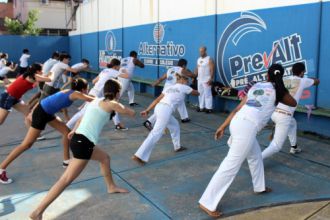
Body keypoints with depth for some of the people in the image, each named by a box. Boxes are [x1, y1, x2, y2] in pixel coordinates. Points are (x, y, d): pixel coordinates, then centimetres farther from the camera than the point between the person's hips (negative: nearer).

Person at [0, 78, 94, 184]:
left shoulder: (70, 92, 9)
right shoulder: (75, 94, -13)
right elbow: (93, 100, -16)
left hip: (47, 112, 10)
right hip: (41, 113, -10)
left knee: (67, 132, 13)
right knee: (27, 144, -5)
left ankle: (66, 161, 24)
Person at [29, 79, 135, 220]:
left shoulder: (97, 100, 16)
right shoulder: (112, 104, -6)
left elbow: (83, 117, 27)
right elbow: (132, 114, 4)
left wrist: (74, 130, 41)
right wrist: (122, 108, 23)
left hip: (79, 139, 10)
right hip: (82, 143, -10)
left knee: (105, 158, 28)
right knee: (66, 180, -7)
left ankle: (111, 187, 45)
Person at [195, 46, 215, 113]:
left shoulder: (209, 59, -9)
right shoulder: (199, 59, 13)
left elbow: (212, 70, -14)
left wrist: (211, 79, -22)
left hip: (206, 80, -8)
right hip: (199, 79, 8)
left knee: (207, 94, -6)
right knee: (200, 93, 11)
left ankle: (209, 108, -1)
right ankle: (201, 107, 19)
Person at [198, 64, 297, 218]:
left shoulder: (256, 86, 22)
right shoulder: (278, 91, 9)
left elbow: (237, 109, 16)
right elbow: (294, 103, 28)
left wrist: (223, 126, 18)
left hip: (238, 122, 7)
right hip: (248, 127, -7)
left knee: (255, 156, 29)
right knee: (231, 165, -4)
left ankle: (259, 187, 49)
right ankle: (207, 202, -1)